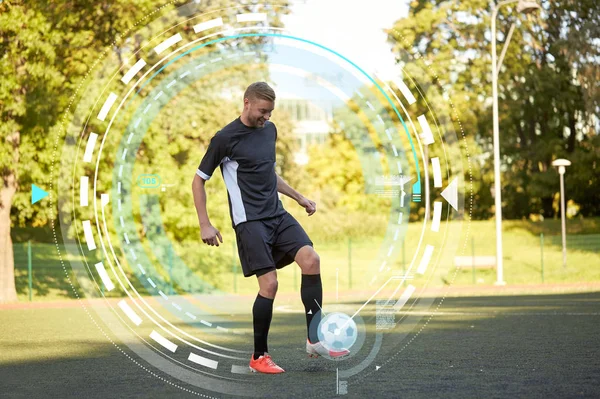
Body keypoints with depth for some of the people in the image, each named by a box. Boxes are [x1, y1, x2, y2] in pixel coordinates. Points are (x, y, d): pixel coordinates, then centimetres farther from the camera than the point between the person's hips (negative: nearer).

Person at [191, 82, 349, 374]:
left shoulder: (269, 130, 12)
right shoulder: (225, 138, -8)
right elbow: (198, 181, -2)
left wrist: (299, 197, 25)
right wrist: (205, 225, -7)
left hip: (277, 215, 6)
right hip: (249, 221, -6)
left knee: (311, 259, -14)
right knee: (269, 284, -13)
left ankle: (314, 339, -7)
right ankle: (259, 357, 2)